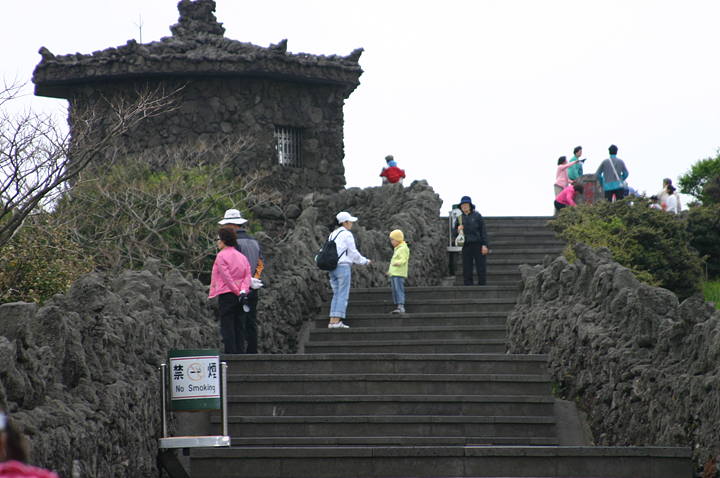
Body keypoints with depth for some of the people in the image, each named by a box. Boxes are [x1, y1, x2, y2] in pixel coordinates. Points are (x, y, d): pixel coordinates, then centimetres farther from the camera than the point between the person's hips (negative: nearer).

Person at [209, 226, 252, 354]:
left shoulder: (221, 256, -7)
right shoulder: (242, 256, 13)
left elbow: (226, 276, -13)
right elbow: (247, 275, 4)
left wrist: (237, 291, -10)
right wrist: (243, 290, -7)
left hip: (226, 295, -7)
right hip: (239, 297, 7)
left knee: (227, 325, -6)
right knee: (239, 325, 8)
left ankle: (230, 352, -10)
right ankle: (239, 352, 7)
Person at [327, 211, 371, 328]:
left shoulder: (332, 235, 15)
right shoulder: (346, 234, -6)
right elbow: (353, 253, -5)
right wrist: (365, 261, 9)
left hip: (332, 268, 7)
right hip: (343, 266, -7)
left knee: (336, 294, 9)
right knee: (343, 295, -5)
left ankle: (332, 321, 2)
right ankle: (337, 321, -11)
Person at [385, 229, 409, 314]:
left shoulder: (403, 248, -8)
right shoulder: (397, 249, 24)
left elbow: (403, 260, -20)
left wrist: (397, 263, -39)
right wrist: (390, 271, 37)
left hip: (399, 274, -10)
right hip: (394, 274, 10)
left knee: (399, 290, -16)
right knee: (395, 291, 8)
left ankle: (401, 306, -21)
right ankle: (399, 307, 10)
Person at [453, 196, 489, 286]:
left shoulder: (477, 216, 4)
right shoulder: (460, 218, 13)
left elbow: (483, 230, 2)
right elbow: (454, 230, 19)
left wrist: (485, 245, -7)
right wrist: (458, 230, -6)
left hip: (478, 245, -3)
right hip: (466, 246, 3)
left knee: (481, 271, -4)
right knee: (467, 272, 1)